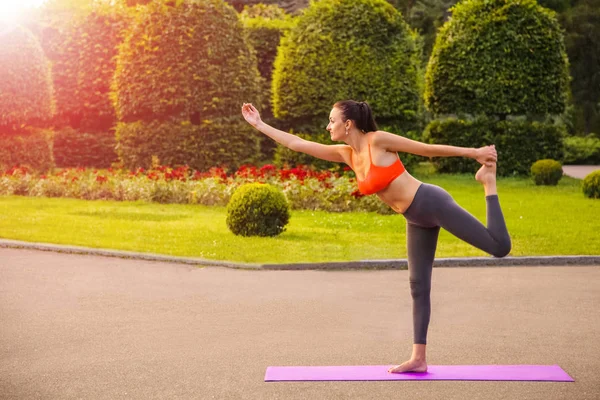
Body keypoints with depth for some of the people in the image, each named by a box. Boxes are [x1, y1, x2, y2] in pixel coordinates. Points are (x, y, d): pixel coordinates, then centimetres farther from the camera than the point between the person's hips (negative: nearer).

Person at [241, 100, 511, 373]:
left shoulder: (378, 140, -13)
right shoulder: (346, 154, 6)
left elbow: (428, 149, -7)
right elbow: (296, 144, 10)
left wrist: (472, 152, -2)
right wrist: (259, 124, 12)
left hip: (432, 204, -7)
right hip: (416, 219, 7)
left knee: (500, 247, -11)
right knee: (418, 286, 6)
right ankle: (419, 358, 10)